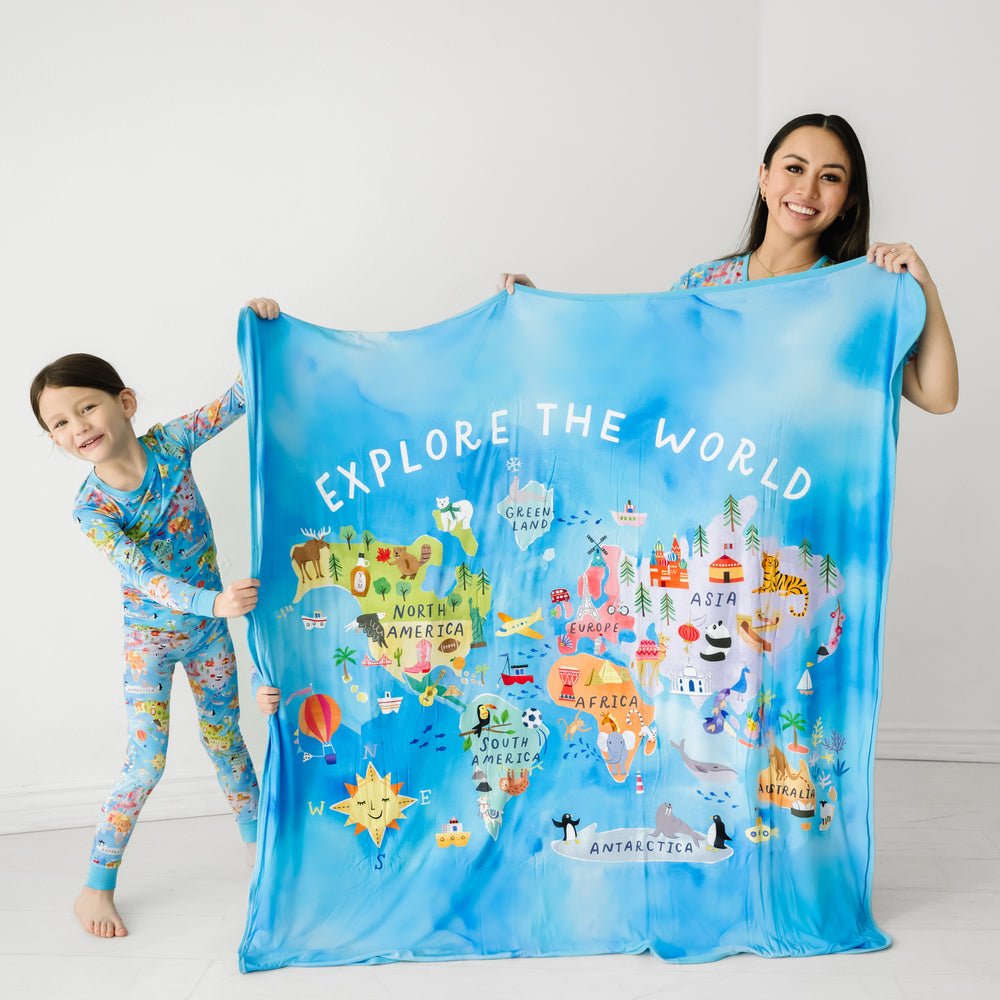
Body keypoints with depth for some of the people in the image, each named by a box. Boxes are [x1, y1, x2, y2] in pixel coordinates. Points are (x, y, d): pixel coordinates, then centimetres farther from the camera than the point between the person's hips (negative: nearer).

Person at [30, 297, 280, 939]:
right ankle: (96, 887, 12)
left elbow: (238, 399, -9)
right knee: (148, 760, -4)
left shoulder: (169, 444, -13)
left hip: (208, 625, 3)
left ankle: (259, 844, 34)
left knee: (225, 738, 16)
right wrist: (215, 601, -45)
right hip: (150, 635, -3)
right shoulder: (93, 507, -20)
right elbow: (146, 580, -30)